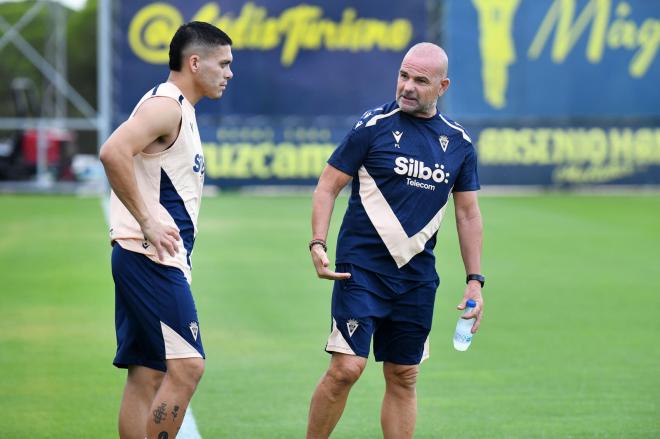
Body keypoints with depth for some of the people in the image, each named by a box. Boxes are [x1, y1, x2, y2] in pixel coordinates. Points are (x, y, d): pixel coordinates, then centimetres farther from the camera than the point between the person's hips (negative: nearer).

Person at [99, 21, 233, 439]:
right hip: (152, 258, -10)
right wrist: (146, 221, -25)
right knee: (186, 366, -13)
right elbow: (113, 153, -27)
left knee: (148, 374, 8)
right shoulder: (165, 105, -12)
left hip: (158, 259, 10)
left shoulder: (180, 110, 20)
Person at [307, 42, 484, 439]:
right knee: (347, 367, -14)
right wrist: (318, 243, -14)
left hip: (417, 276, 4)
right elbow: (328, 187, -1)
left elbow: (468, 212, 15)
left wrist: (475, 280, 10)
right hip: (361, 268, -4)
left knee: (404, 379, 7)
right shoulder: (374, 126, -5)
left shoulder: (459, 143, 7)